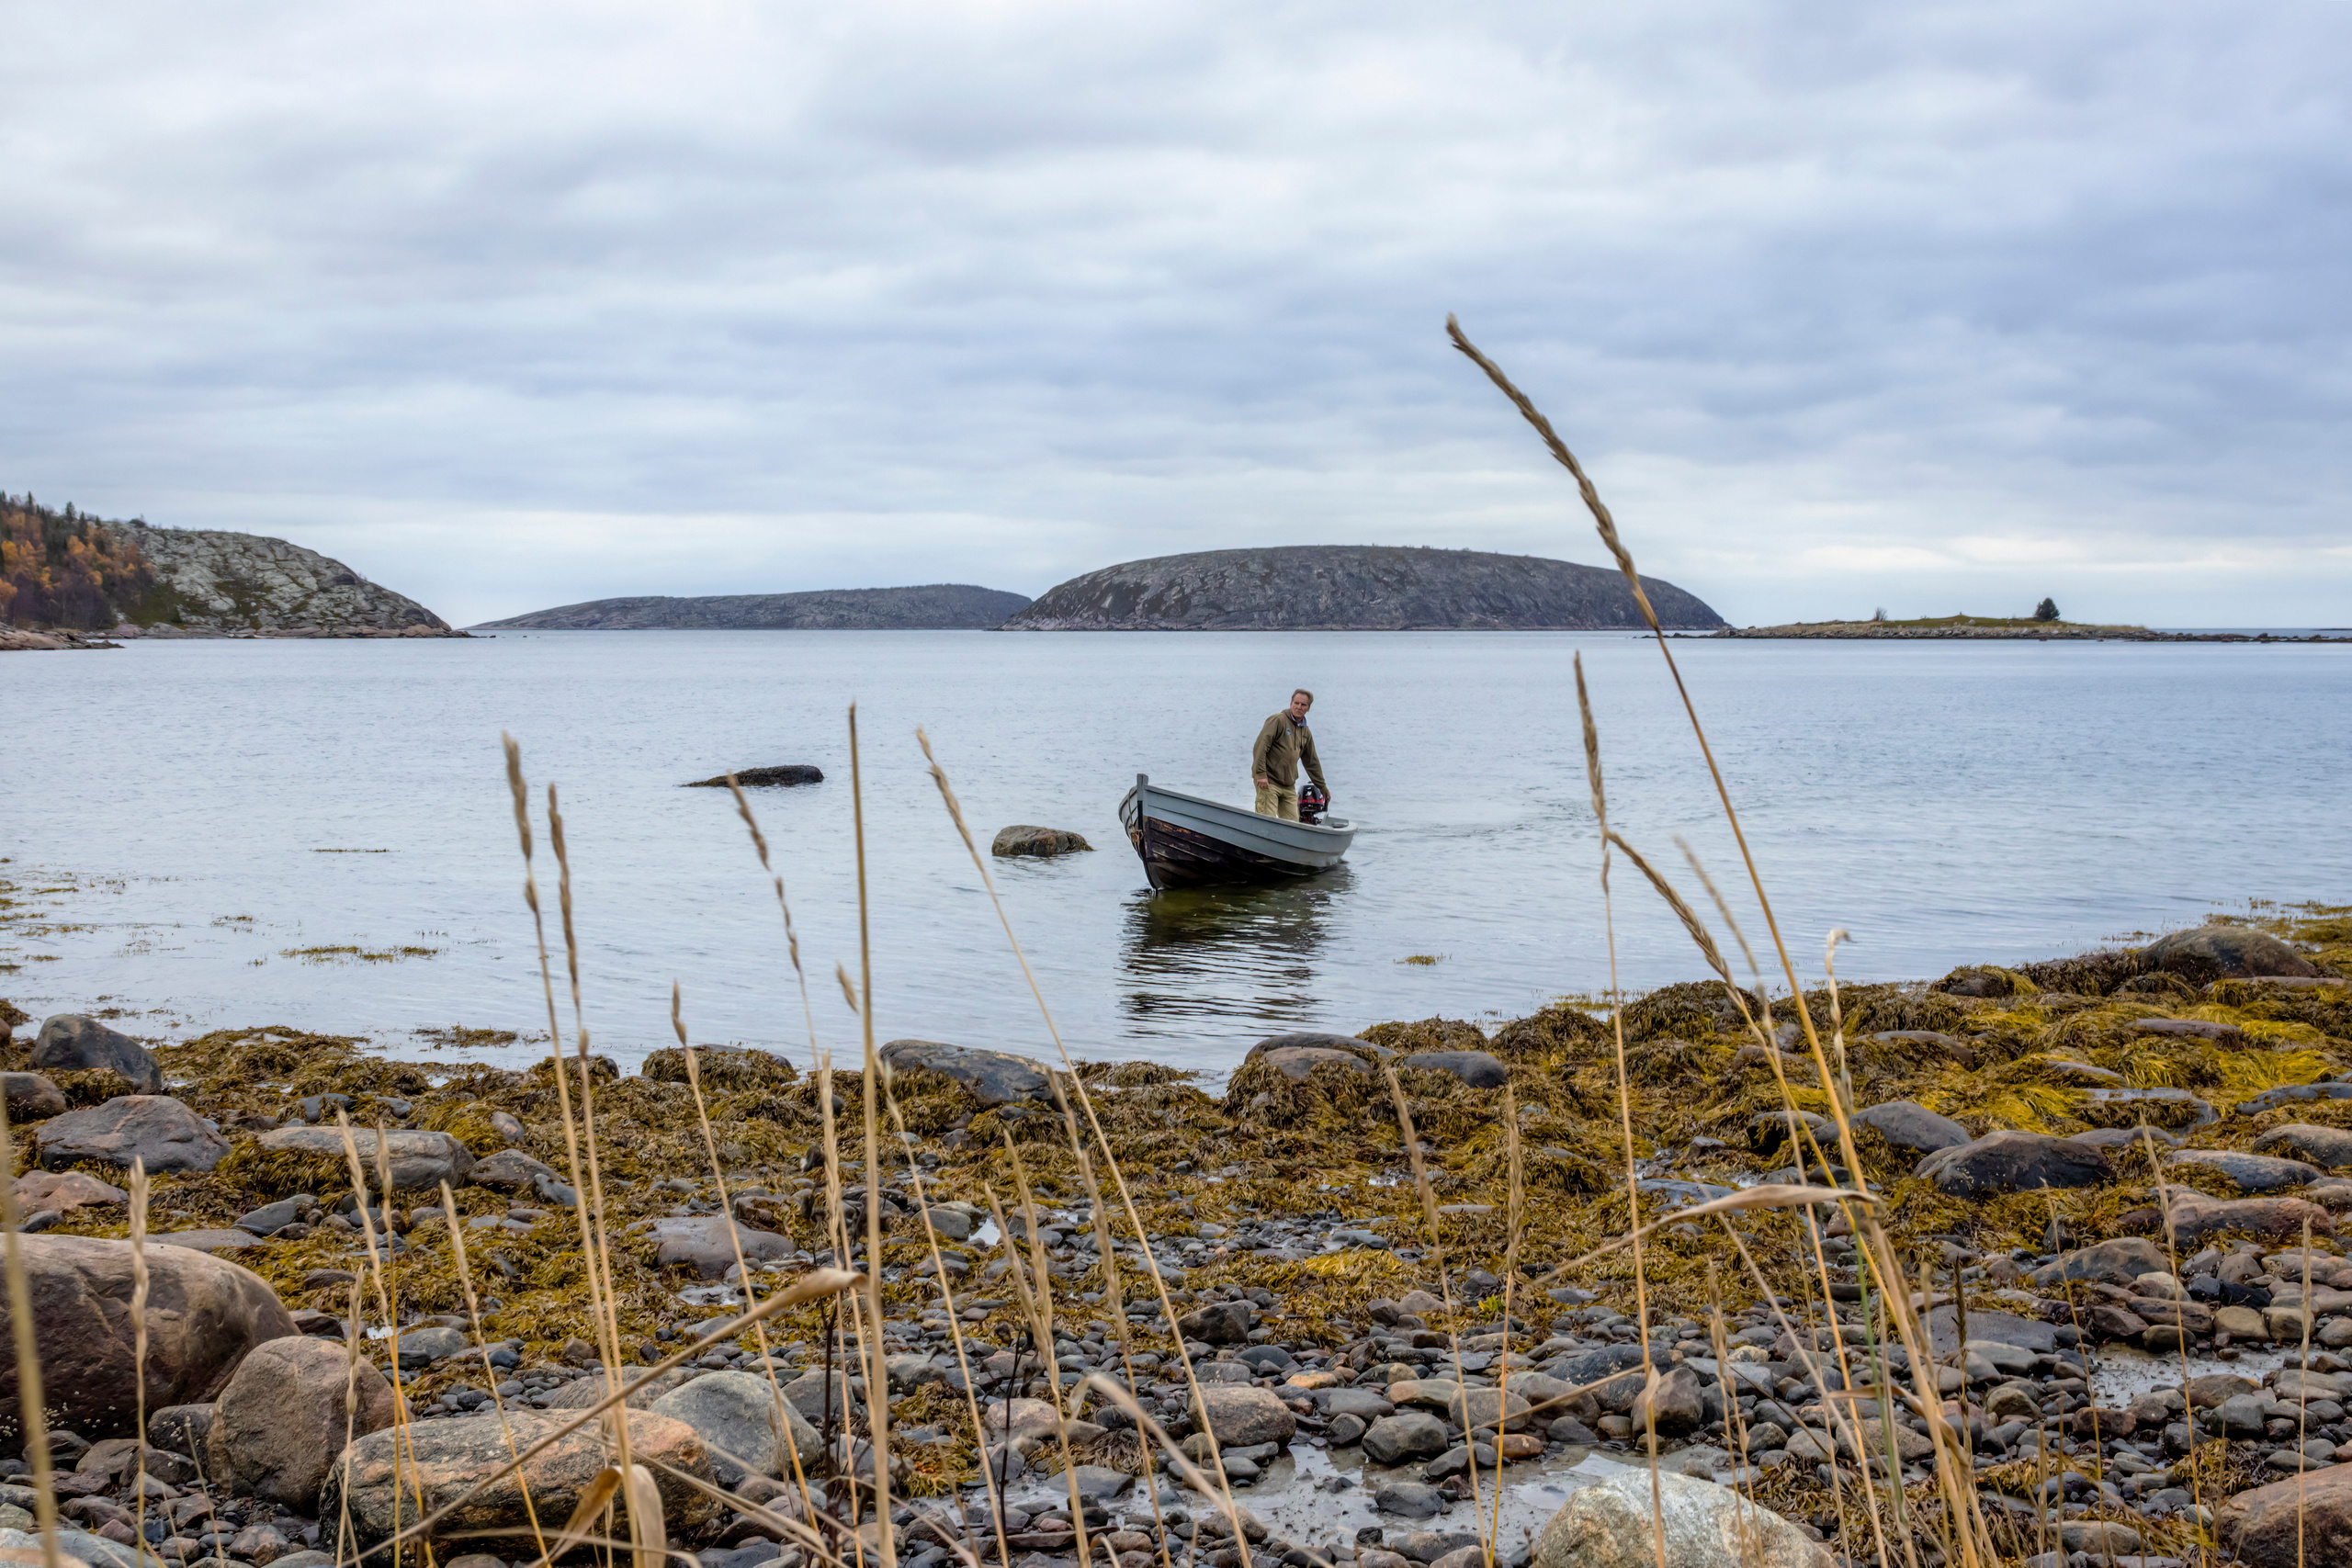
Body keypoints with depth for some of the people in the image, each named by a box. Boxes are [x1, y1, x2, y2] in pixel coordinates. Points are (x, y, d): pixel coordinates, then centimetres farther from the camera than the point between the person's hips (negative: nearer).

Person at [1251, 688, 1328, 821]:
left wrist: (1322, 786, 31)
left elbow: (1312, 762, 28)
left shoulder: (1306, 733, 17)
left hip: (1289, 786, 7)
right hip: (1268, 782, -7)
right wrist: (1261, 774, -21)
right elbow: (1260, 746, -14)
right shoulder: (1278, 720, -6)